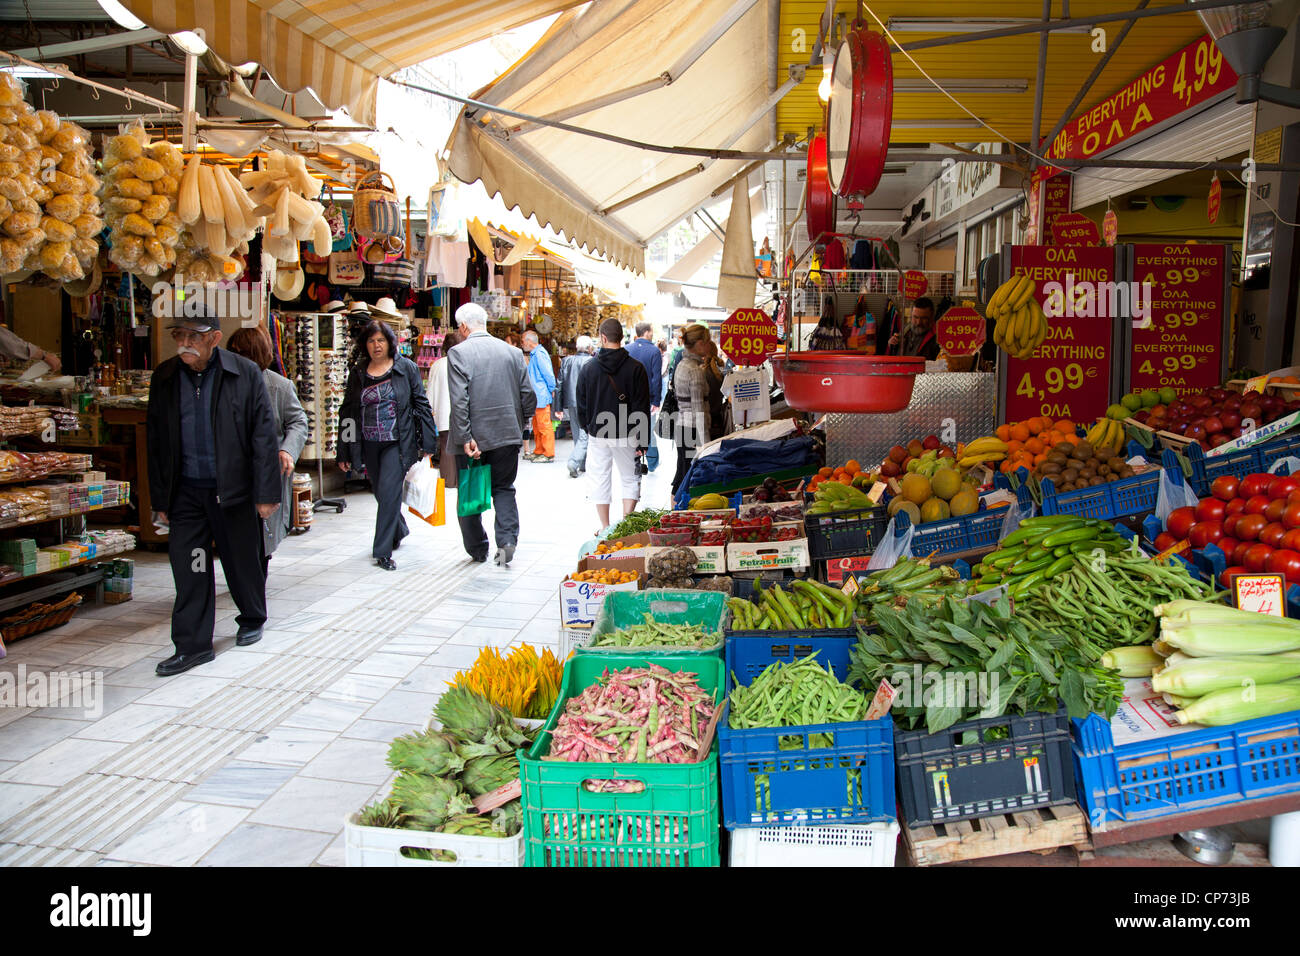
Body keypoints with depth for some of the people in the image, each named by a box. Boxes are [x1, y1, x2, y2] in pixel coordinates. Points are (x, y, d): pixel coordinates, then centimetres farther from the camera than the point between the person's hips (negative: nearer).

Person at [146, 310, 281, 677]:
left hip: (234, 489, -2)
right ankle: (193, 645, 11)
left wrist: (267, 493, -8)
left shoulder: (245, 373, -7)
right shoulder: (164, 378, 4)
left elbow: (264, 436, -6)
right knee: (189, 568, 1)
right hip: (186, 491, 3)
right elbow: (156, 442, 9)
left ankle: (253, 619, 35)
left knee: (243, 562, 11)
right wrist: (160, 499, 7)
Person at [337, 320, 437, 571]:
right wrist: (344, 452, 7)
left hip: (397, 442, -4)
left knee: (388, 492, -12)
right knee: (381, 493, 14)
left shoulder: (406, 368, 0)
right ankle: (399, 531, 40)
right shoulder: (357, 373, 8)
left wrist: (427, 442, -3)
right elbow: (347, 412, 10)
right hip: (369, 444, 4)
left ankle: (383, 551, -5)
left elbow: (421, 404, 1)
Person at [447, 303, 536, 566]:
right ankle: (507, 539, -4)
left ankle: (477, 549, 20)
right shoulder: (513, 352, 3)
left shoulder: (458, 353, -9)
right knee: (504, 489, 14)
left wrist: (466, 438, -15)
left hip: (473, 438, -3)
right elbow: (529, 396, 4)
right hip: (507, 435, 3)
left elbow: (459, 401, -17)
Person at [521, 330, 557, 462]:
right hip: (536, 397, 10)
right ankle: (538, 451, 26)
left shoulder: (539, 353, -16)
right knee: (536, 426, 16)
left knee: (544, 425, -6)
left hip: (541, 397, -10)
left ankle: (549, 454, -1)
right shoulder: (534, 354, 16)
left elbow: (549, 374, -18)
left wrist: (551, 389, -9)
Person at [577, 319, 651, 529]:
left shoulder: (589, 368, -2)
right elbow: (642, 407, -8)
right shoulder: (636, 368, -7)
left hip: (597, 433, 1)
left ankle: (605, 528, 14)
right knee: (630, 479, 10)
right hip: (626, 435, -1)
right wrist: (642, 440, -3)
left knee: (600, 480, 10)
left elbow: (581, 404, 5)